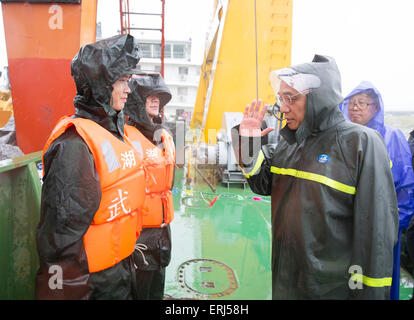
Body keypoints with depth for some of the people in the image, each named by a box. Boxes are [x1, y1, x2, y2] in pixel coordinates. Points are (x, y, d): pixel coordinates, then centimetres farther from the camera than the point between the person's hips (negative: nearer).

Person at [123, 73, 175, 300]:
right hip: (139, 227, -7)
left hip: (162, 224, 7)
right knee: (139, 289, 9)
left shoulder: (165, 136, 10)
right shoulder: (125, 136, -16)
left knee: (157, 286, 21)